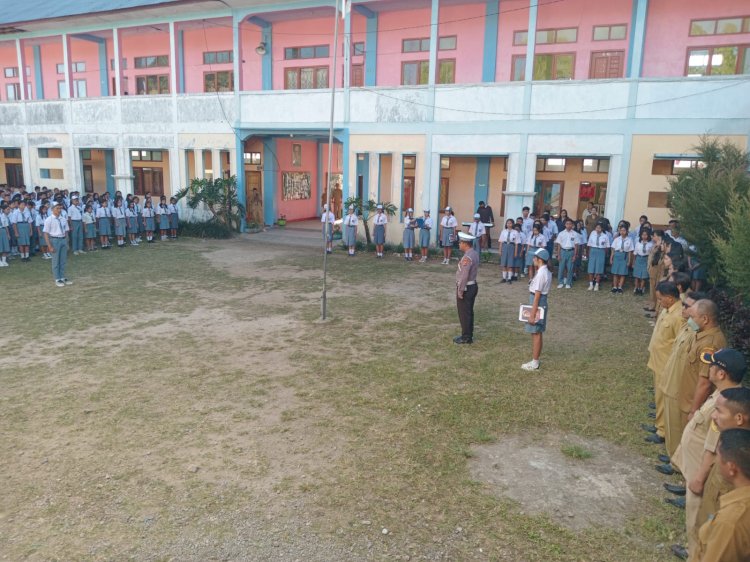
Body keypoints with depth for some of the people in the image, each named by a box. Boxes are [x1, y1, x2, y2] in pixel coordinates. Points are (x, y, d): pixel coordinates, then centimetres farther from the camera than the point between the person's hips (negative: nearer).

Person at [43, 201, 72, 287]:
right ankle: (57, 280, 13)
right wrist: (50, 246, -14)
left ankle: (63, 278, 26)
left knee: (63, 260, 13)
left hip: (63, 240, 5)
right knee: (56, 261, 4)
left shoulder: (63, 220, 7)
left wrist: (67, 243, 7)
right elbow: (46, 234, -10)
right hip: (55, 240, -5)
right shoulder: (49, 220, -8)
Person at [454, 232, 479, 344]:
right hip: (473, 285, 9)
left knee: (464, 313, 2)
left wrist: (460, 290, -19)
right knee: (469, 312, 17)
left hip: (466, 287, -9)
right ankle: (469, 335, 27)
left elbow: (464, 276, -25)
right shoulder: (474, 253, 7)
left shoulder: (467, 257, -23)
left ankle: (466, 337, 10)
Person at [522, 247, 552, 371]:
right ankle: (535, 360, 26)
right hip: (542, 303, 10)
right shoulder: (547, 272, 9)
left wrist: (532, 314, -20)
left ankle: (534, 363, 8)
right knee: (537, 334, 16)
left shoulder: (540, 274, -21)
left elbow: (537, 296, -22)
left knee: (536, 334, -1)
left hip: (538, 305, -10)